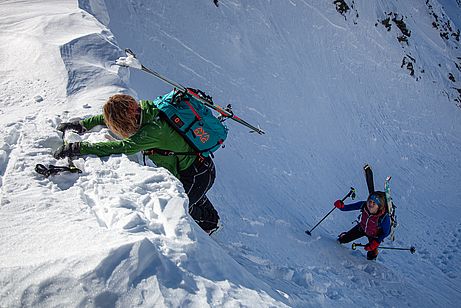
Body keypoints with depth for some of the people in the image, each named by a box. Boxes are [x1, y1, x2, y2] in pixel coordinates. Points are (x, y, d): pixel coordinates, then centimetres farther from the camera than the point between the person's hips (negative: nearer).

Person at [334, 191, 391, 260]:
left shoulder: (384, 217, -42)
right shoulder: (364, 205, -35)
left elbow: (386, 232, -24)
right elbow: (348, 207, -23)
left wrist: (375, 243, -27)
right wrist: (341, 206, -44)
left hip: (374, 235, -3)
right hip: (362, 228, 3)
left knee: (371, 256, 5)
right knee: (345, 238, 17)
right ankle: (338, 242, 54)